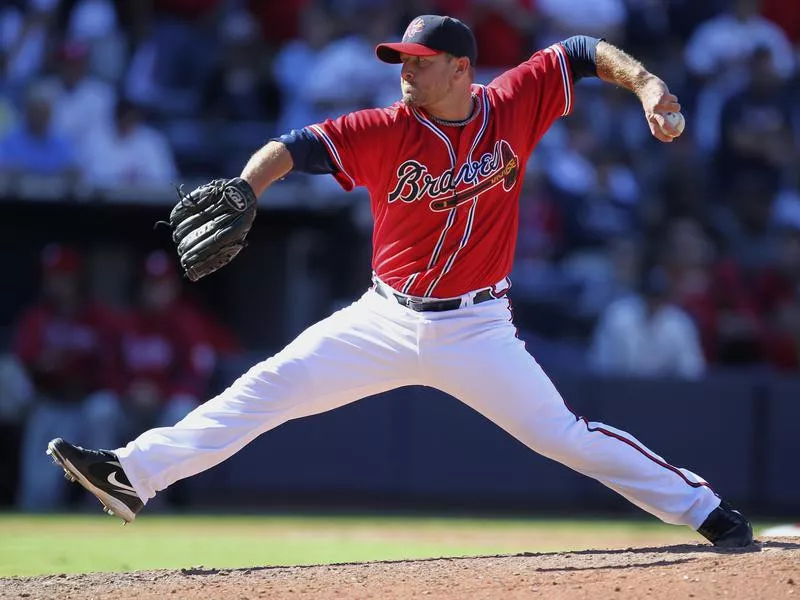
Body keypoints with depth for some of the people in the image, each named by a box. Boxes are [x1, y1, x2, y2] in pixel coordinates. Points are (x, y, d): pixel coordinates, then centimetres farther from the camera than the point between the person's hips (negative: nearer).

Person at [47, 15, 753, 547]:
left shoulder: (513, 106, -6)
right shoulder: (384, 132, -8)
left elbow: (581, 52, 2)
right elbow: (294, 146, -16)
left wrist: (645, 82, -15)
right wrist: (239, 196, -34)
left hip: (475, 331, -2)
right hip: (384, 321, 2)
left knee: (564, 437, -6)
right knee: (261, 392, -6)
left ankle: (707, 510, 6)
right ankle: (133, 475, -7)